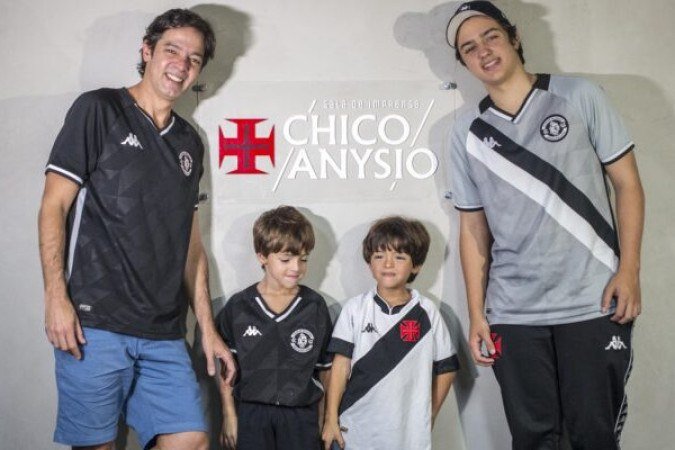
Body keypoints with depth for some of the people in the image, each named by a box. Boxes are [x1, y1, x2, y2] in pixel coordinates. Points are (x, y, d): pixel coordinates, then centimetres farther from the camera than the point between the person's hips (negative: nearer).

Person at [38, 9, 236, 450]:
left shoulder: (189, 143, 17)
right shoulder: (99, 110, 1)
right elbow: (54, 205, -3)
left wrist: (207, 327, 15)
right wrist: (56, 296, -13)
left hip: (164, 332, 5)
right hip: (94, 321, -5)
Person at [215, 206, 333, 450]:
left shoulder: (315, 307, 2)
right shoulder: (239, 306, -1)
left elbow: (324, 368, 7)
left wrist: (322, 420, 8)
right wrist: (229, 416, 1)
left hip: (301, 414, 1)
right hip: (251, 413, 0)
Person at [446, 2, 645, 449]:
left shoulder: (579, 96, 2)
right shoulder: (467, 132, 8)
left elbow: (627, 182, 2)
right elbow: (474, 228, 10)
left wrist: (629, 270, -8)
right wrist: (476, 314, 5)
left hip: (593, 305, -2)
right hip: (513, 314, 2)